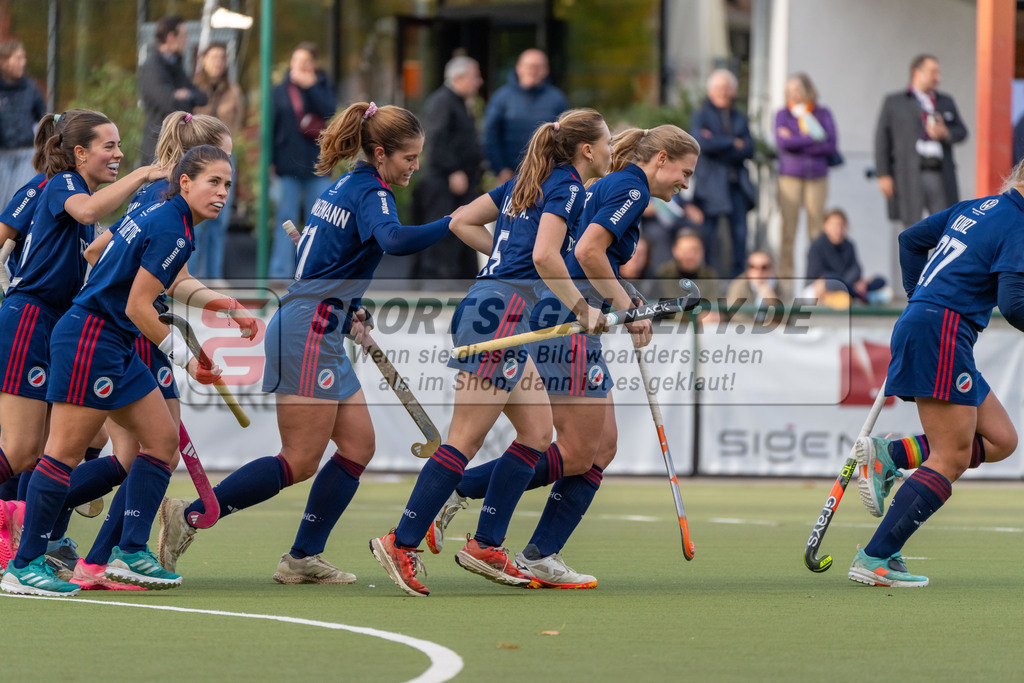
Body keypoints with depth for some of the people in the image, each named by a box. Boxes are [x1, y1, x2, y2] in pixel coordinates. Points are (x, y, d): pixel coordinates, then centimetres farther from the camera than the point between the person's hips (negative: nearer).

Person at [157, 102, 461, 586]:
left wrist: (349, 307, 17)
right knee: (300, 462, -8)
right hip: (308, 333, -10)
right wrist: (453, 224, -38)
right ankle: (189, 516, -5)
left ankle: (303, 559, 7)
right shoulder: (371, 194, -13)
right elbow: (394, 240, -35)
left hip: (320, 333, 10)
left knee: (359, 445, 8)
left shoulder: (344, 187, 16)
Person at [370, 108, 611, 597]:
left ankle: (486, 546, 10)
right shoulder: (567, 186, -7)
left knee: (537, 433, 11)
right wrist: (583, 311, -11)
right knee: (466, 441, -9)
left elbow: (463, 221, 22)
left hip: (485, 306, 10)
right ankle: (401, 544, -9)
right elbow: (545, 255, -21)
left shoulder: (529, 181, 20)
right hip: (501, 312, -10)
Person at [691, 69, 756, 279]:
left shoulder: (740, 120, 17)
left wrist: (718, 144, -7)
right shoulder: (701, 116, 7)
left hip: (737, 183, 3)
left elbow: (748, 151, 3)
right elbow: (703, 143, -12)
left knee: (740, 233, -1)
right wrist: (734, 143, -4)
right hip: (711, 183, -3)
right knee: (708, 234, -6)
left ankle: (737, 276, 4)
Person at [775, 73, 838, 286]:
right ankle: (785, 276, -3)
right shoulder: (783, 115, 7)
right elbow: (782, 142, -9)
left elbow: (831, 146, -4)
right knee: (788, 229, -6)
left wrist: (796, 142, -7)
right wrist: (814, 140, -8)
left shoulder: (823, 114, 8)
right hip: (790, 177, -1)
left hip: (817, 178, 1)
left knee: (817, 230, -2)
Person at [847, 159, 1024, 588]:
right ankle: (875, 560, -13)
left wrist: (919, 296, 29)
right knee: (951, 458, -9)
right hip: (941, 333, -10)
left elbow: (911, 239, 25)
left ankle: (888, 455, 1)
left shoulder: (975, 209, 16)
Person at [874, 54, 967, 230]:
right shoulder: (894, 102, 8)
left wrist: (945, 133, -9)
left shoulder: (946, 102, 20)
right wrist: (884, 175, -6)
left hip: (941, 177, 3)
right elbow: (882, 138, 3)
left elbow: (961, 132, 16)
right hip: (909, 176, -3)